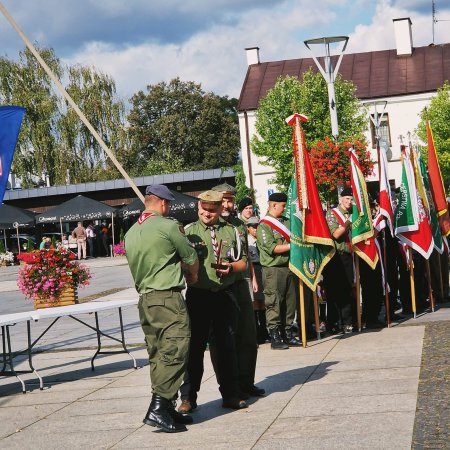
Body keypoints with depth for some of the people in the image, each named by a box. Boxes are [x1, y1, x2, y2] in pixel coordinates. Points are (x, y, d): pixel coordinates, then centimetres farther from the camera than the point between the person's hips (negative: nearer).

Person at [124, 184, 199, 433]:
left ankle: (166, 409, 15)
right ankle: (158, 408, -14)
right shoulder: (167, 226, -8)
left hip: (144, 299, 8)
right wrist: (192, 277, 22)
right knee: (174, 352, -8)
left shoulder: (131, 232, 13)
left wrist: (179, 268, 25)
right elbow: (191, 259, 1)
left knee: (158, 356, 11)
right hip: (168, 298, -8)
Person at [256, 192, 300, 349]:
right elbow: (272, 248, -15)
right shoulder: (263, 226, -6)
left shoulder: (287, 221, 16)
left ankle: (288, 334, 19)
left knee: (290, 302, 10)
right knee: (274, 303, -5)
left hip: (289, 267, 7)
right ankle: (275, 337, -1)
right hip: (273, 270, -7)